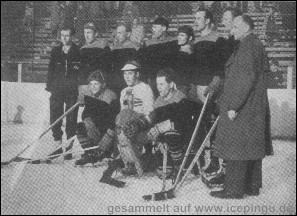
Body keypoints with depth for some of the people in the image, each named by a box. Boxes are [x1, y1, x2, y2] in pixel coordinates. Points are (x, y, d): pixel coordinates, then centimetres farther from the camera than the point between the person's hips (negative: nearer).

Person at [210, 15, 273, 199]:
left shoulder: (248, 47, -16)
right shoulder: (257, 45, 17)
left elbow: (247, 79, -23)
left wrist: (234, 106, -22)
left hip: (242, 108, -10)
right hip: (256, 108, 10)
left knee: (236, 148, -6)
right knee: (252, 148, 13)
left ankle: (234, 190, -2)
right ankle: (253, 186, 20)